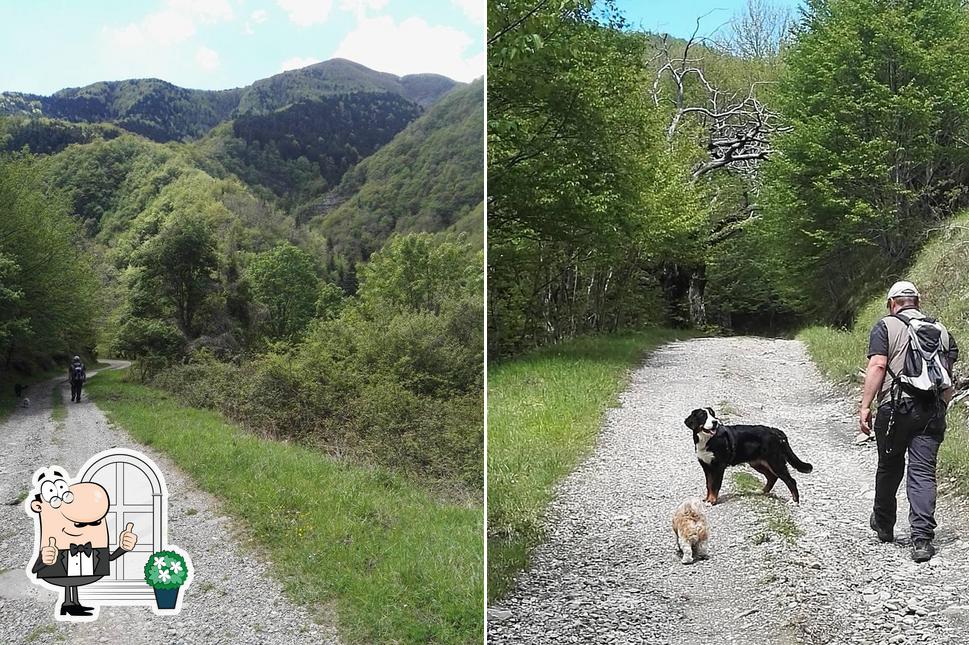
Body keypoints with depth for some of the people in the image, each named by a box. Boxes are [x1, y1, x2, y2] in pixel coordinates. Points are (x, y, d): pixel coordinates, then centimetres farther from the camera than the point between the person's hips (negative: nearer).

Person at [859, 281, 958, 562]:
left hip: (895, 408, -3)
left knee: (889, 468, 14)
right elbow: (948, 377, 12)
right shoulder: (941, 330, 15)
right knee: (924, 473, 1)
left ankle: (883, 525, 31)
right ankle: (923, 539, -7)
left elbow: (877, 366, -12)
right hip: (932, 412, 3)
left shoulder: (886, 326, 0)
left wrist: (865, 406, -12)